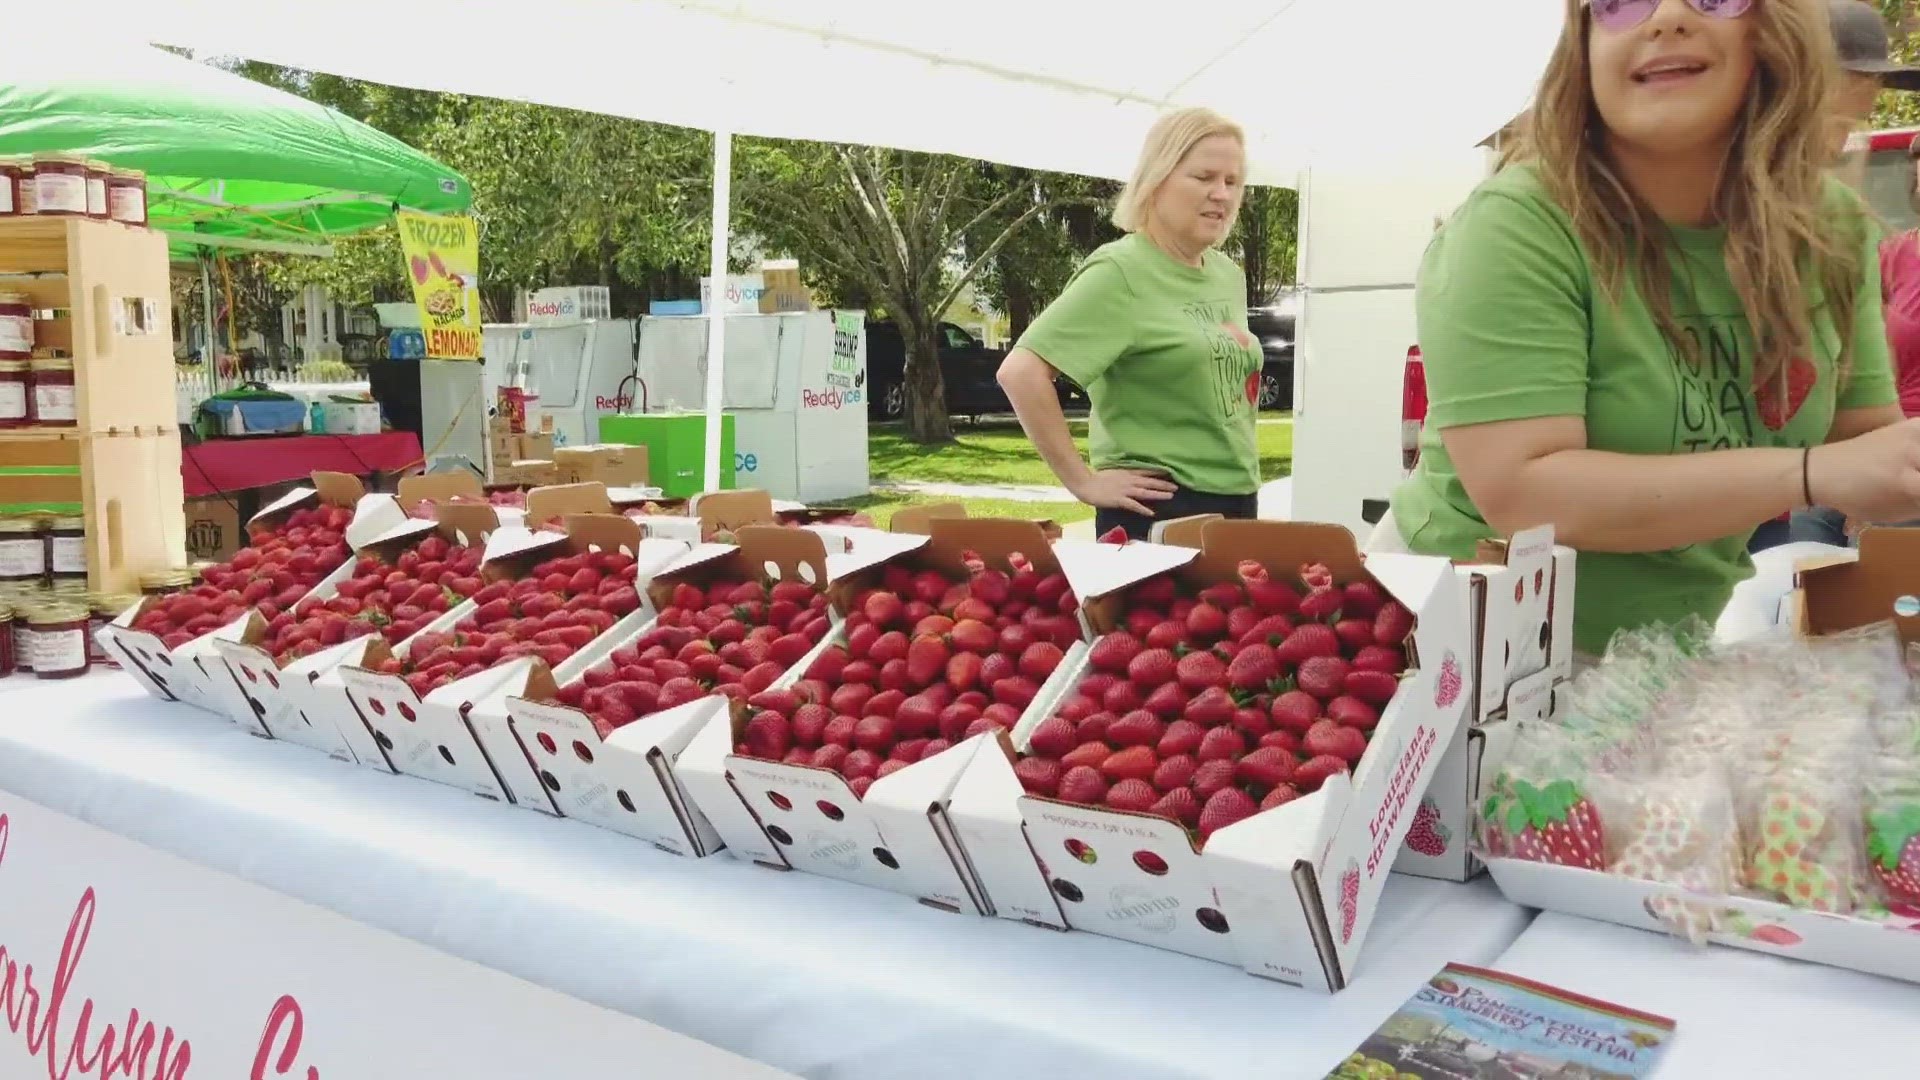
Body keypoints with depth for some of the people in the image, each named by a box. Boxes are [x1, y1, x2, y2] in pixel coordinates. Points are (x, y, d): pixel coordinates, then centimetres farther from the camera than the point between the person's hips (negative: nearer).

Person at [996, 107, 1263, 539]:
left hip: (1236, 501, 8)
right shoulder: (1121, 272, -13)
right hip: (1160, 509, -7)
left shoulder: (1230, 276, 11)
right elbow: (1020, 371, -21)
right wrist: (1083, 481, -19)